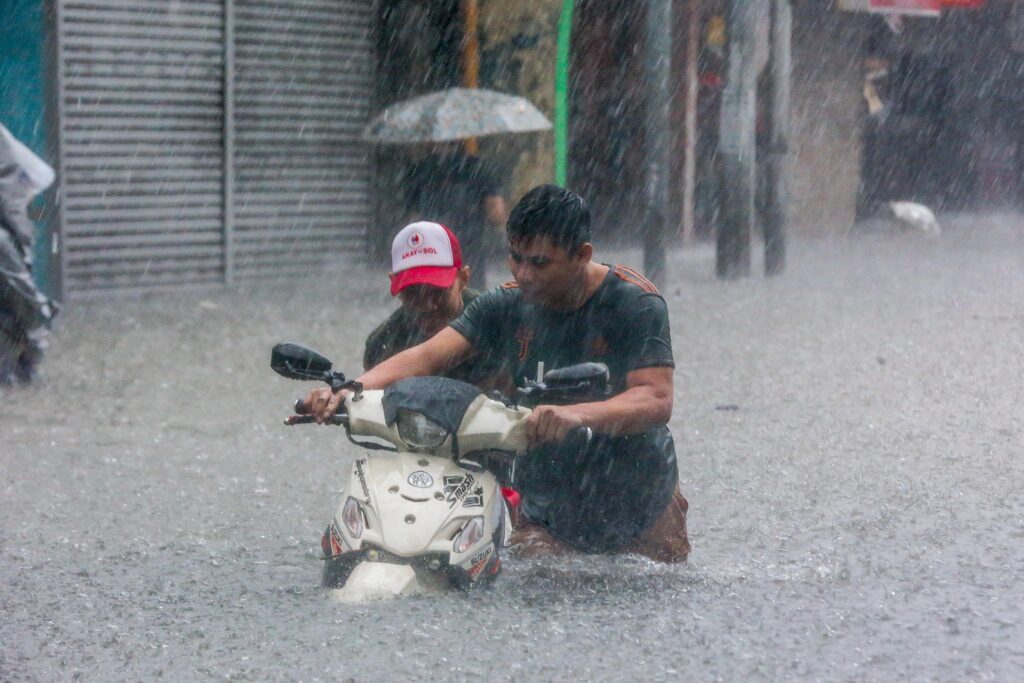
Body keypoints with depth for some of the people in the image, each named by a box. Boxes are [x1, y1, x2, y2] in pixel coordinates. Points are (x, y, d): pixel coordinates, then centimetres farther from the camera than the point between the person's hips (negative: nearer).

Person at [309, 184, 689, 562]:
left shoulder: (634, 305, -14)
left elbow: (657, 400, -27)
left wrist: (575, 415, -46)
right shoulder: (505, 305, -3)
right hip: (545, 513, 3)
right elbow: (427, 356, -13)